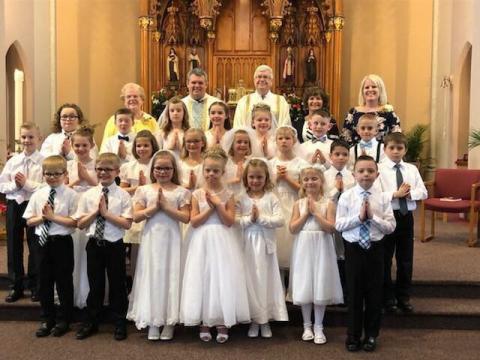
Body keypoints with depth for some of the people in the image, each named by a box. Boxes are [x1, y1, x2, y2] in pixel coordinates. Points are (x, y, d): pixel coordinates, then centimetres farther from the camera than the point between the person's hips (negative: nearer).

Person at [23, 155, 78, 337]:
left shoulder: (70, 195, -8)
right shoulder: (38, 195, 5)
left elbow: (75, 222, -14)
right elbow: (29, 221, 5)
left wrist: (53, 216, -18)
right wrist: (43, 217, -13)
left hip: (62, 242, -4)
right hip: (42, 242, 4)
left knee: (63, 281, 7)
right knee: (44, 281, 13)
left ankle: (63, 320, 22)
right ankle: (47, 319, 28)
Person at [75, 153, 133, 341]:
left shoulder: (123, 195, -7)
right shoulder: (88, 195, 2)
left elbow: (127, 224, -14)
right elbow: (80, 224, 0)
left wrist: (106, 213, -18)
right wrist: (95, 212, -13)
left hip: (115, 246, -2)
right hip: (94, 245, 2)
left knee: (117, 285, 9)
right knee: (95, 285, 13)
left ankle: (119, 323, 25)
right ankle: (91, 322, 30)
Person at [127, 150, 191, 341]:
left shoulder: (180, 192, 1)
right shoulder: (145, 190, 4)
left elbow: (186, 218, -7)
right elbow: (136, 216, -2)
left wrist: (166, 206, -14)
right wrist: (154, 207, -14)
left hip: (171, 240, -1)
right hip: (151, 240, 1)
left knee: (170, 276, 3)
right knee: (152, 276, 5)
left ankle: (169, 323, 14)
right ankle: (153, 322, 16)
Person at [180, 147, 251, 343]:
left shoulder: (228, 194, 1)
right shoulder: (197, 194, 2)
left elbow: (230, 221, -7)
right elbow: (194, 221, -6)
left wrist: (218, 204, -15)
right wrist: (210, 208, -13)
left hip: (222, 242, 0)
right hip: (202, 242, 1)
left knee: (223, 279, 0)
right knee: (203, 278, 2)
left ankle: (222, 323, 11)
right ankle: (204, 323, 13)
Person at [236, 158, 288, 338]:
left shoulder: (271, 198, 0)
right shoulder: (241, 199, 2)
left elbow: (280, 220, -9)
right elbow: (235, 220, -6)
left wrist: (261, 218, -16)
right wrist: (249, 218, -19)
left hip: (266, 244, 0)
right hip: (248, 244, 1)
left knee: (266, 280, 5)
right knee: (250, 280, 6)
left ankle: (266, 320, 17)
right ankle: (254, 320, 18)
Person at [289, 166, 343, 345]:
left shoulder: (328, 203, -2)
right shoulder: (299, 203, 3)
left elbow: (331, 228, -12)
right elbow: (292, 228, -4)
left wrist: (315, 212, -15)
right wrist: (306, 213, -10)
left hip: (321, 247, -2)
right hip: (303, 248, 2)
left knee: (321, 286, 3)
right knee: (304, 286, 7)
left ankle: (318, 327, 16)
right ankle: (307, 325, 21)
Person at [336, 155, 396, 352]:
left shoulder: (383, 197, -3)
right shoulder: (346, 196, -4)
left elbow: (391, 227, -5)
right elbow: (339, 225, -7)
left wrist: (373, 216, -18)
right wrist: (359, 217, -18)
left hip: (375, 248, 1)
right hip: (353, 248, -1)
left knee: (374, 292, 9)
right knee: (354, 292, 8)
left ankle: (371, 335, 27)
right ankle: (353, 335, 24)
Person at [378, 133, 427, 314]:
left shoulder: (412, 169, 7)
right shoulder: (379, 169, -6)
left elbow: (423, 192, 2)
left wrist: (409, 193, -16)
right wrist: (395, 194, -22)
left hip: (407, 216, 4)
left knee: (406, 259, 12)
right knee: (385, 259, 6)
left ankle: (403, 298, 26)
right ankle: (387, 298, 21)